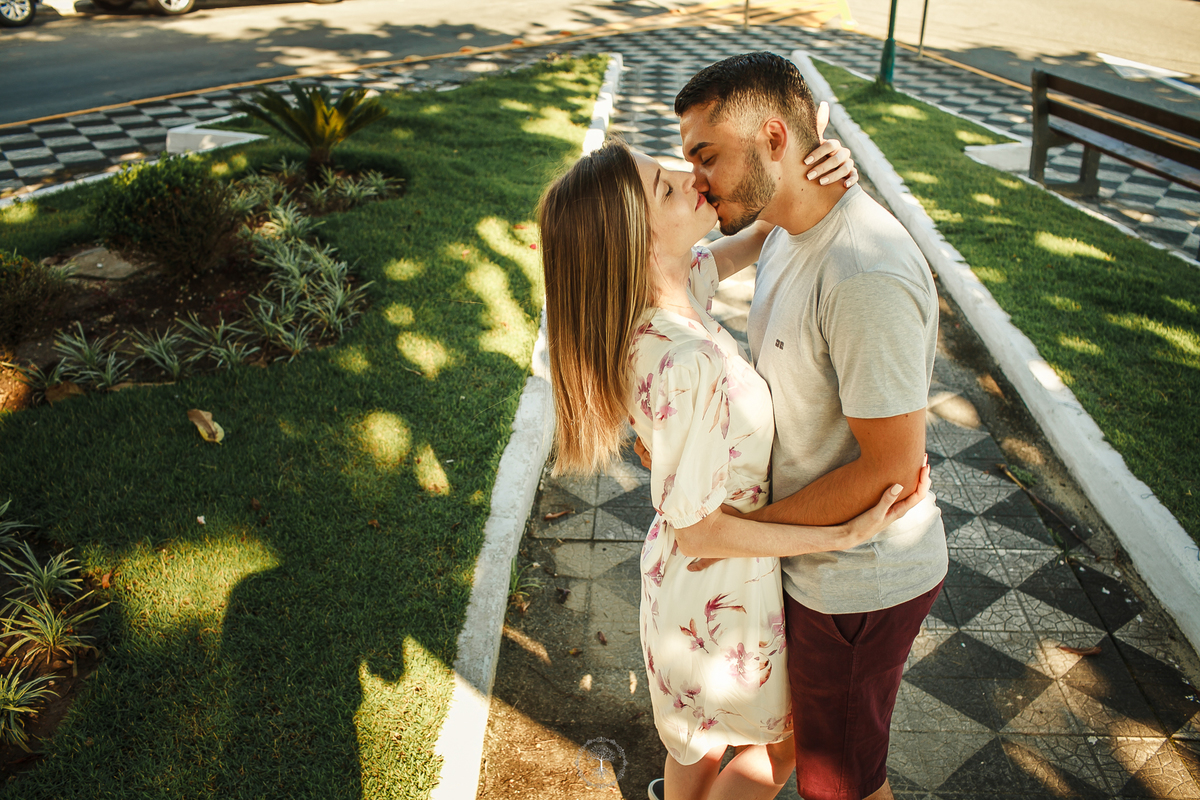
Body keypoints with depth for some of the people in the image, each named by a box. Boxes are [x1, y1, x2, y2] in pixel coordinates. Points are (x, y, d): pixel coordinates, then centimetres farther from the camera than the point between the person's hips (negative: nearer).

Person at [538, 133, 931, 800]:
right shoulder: (687, 367, -38)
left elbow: (750, 242, 5)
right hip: (724, 591, -7)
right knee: (783, 742, 24)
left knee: (703, 736, 32)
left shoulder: (667, 284, -13)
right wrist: (847, 535, -24)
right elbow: (697, 530, -28)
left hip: (689, 574, 7)